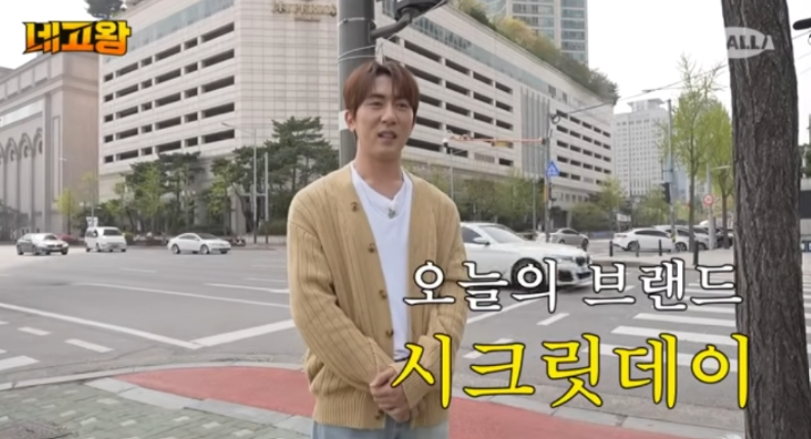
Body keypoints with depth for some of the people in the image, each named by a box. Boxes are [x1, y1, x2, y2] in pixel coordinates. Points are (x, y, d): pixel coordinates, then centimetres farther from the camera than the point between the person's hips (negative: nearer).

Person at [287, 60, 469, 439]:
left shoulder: (440, 208, 6)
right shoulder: (313, 205, -4)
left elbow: (454, 293, -1)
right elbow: (311, 304, -11)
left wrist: (418, 376, -15)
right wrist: (382, 376, -15)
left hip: (425, 407, 3)